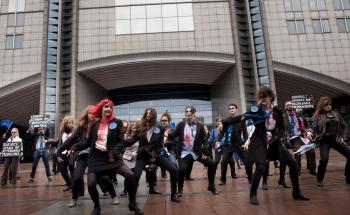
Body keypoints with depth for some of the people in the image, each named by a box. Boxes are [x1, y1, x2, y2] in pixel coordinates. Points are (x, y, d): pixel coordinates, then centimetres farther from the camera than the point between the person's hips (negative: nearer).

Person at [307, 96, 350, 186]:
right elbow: (314, 128, -7)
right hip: (324, 140, -5)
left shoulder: (335, 114, 9)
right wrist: (309, 132, -29)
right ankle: (320, 180, 0)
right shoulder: (318, 116, -2)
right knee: (324, 159, -22)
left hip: (336, 139, 5)